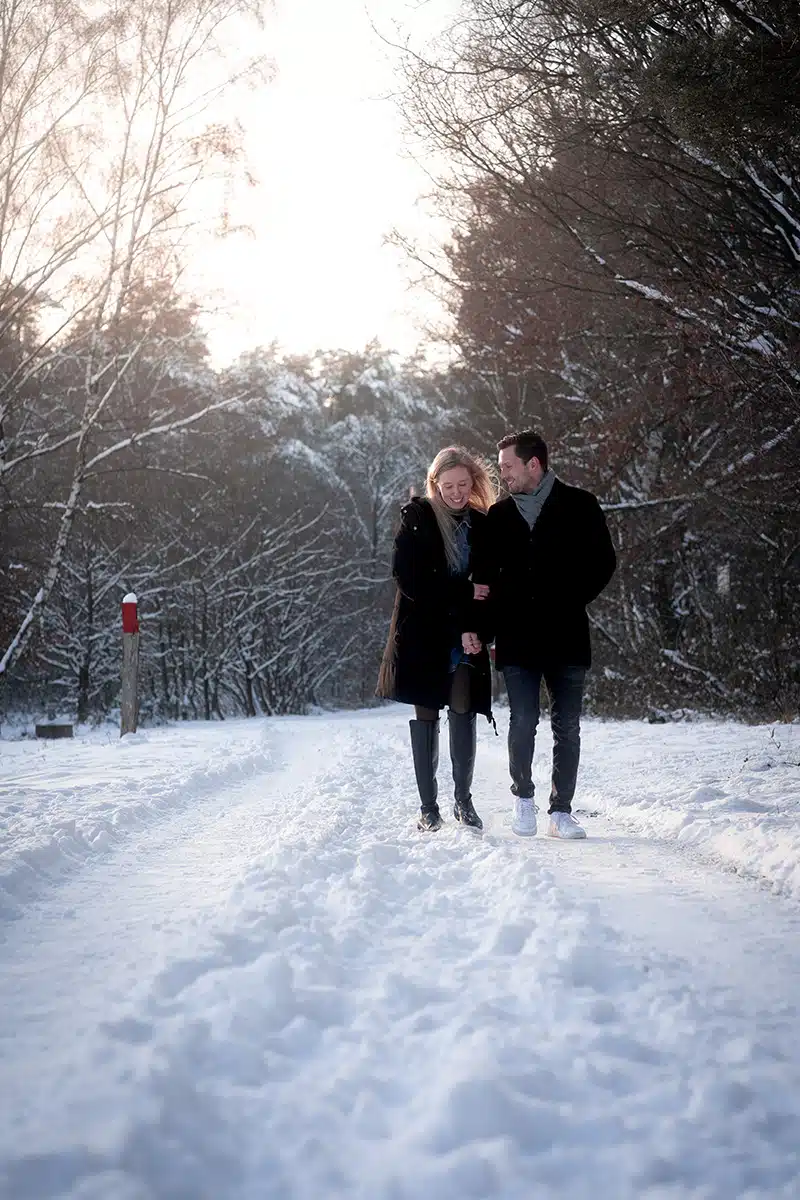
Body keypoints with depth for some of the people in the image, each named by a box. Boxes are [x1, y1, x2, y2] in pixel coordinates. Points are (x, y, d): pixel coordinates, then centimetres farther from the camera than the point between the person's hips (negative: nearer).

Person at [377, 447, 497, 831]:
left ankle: (463, 800, 6)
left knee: (463, 713, -6)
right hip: (423, 634, -2)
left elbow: (487, 587, 2)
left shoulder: (482, 525, 7)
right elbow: (408, 577, -11)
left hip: (465, 638, 2)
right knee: (426, 715, 1)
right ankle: (428, 806, 7)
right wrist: (463, 593, -14)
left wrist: (474, 628, -14)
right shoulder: (417, 518, -1)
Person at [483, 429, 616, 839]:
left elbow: (603, 563, 4)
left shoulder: (579, 506, 3)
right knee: (522, 723, -1)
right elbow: (487, 575, 15)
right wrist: (494, 623, 4)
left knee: (567, 728, 1)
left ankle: (561, 811, 8)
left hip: (566, 637, -1)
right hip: (517, 640, 1)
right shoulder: (499, 515, 11)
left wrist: (570, 603, -6)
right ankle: (523, 798, 18)